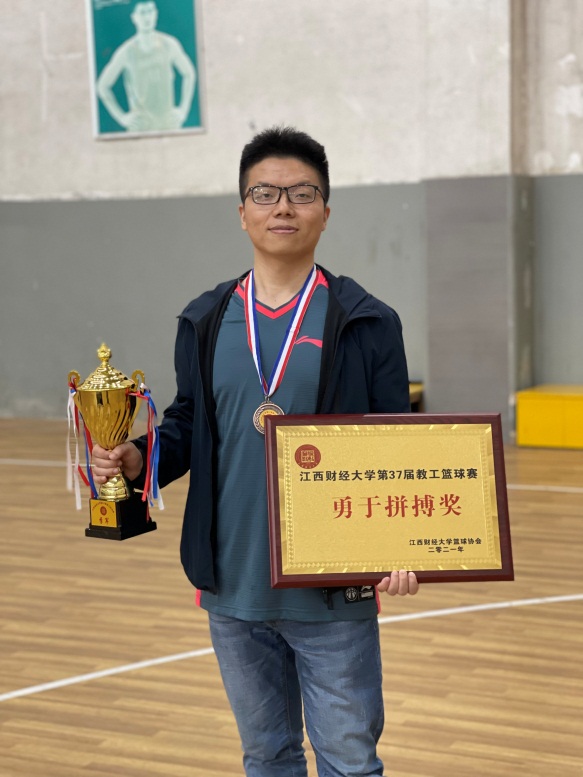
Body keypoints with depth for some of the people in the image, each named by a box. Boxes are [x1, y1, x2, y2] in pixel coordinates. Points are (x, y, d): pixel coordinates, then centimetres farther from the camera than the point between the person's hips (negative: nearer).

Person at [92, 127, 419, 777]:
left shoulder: (367, 323, -4)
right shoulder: (205, 322, 6)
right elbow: (185, 428, 11)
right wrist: (137, 459, -10)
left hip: (334, 592, -3)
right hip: (233, 585, 3)